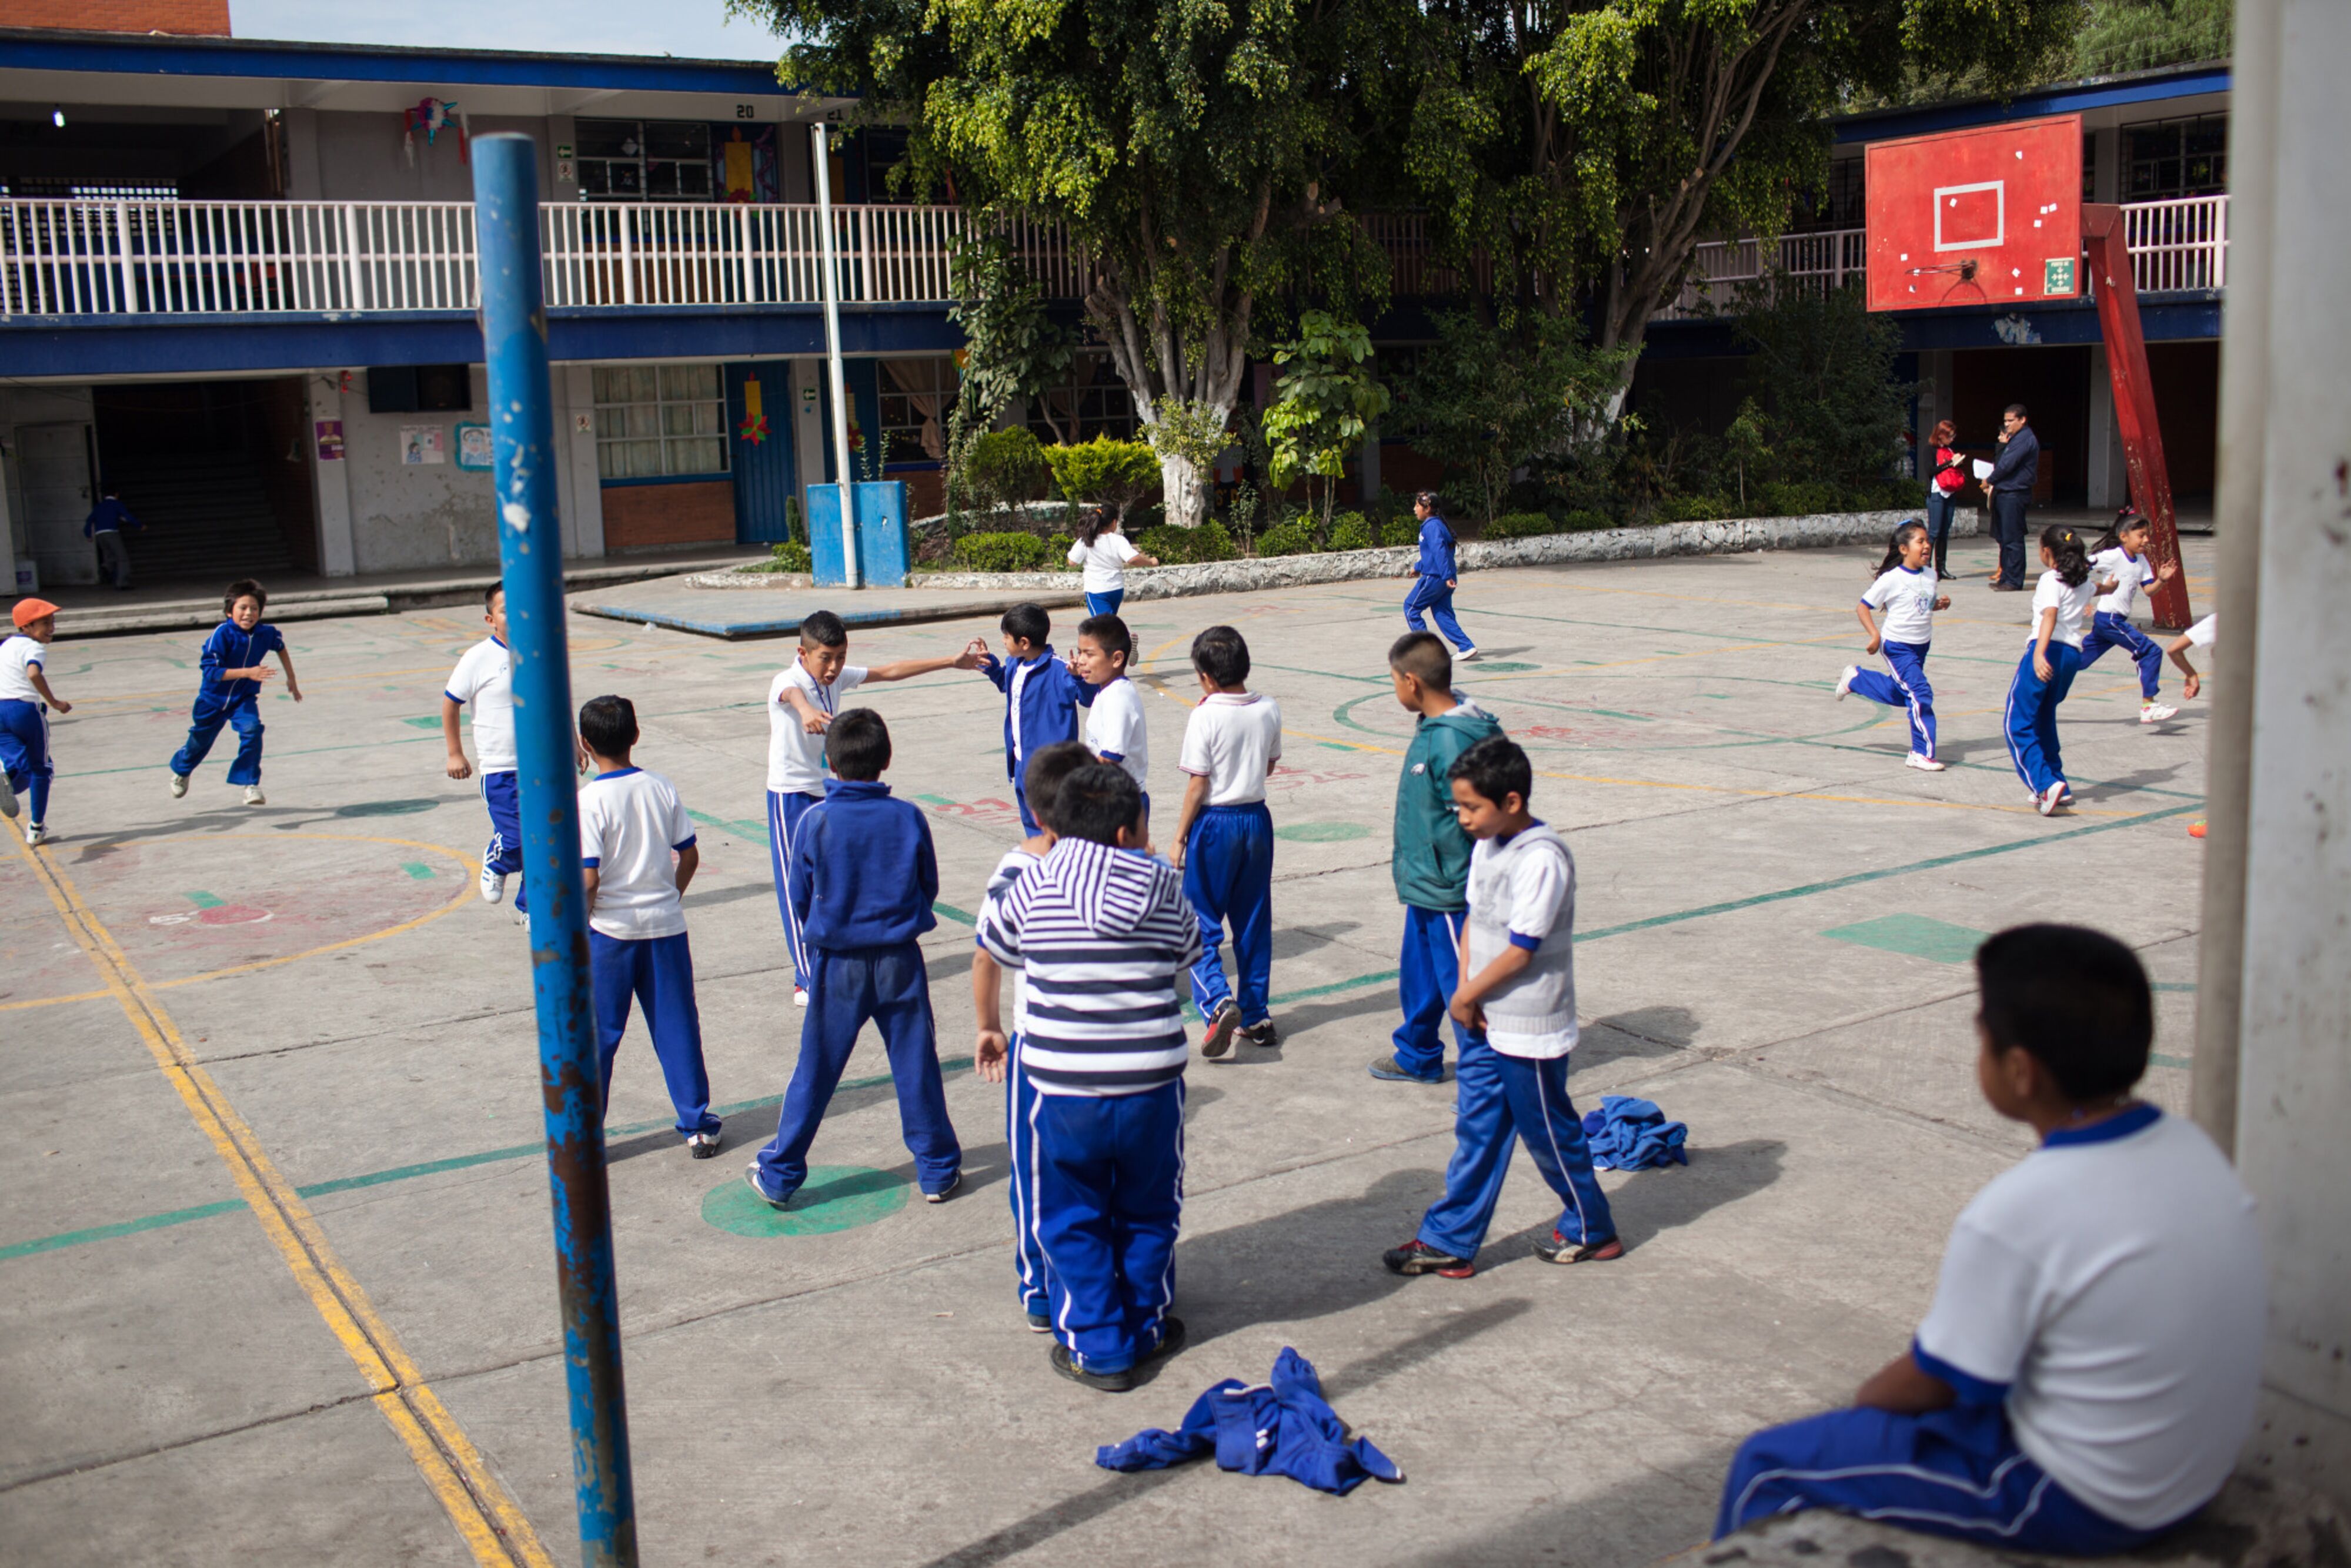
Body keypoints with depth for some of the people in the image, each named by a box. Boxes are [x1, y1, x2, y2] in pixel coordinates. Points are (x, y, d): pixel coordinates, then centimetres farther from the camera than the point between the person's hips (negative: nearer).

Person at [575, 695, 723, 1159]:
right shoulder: (662, 789, -1)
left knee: (597, 1036, 8)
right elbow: (690, 857, 4)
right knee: (677, 1029, 12)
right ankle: (698, 1127, 18)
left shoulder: (589, 801, -15)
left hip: (609, 931, -4)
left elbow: (588, 879, -18)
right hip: (665, 927, 4)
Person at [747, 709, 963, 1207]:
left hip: (837, 964, 0)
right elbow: (929, 887, 3)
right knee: (916, 1066, 11)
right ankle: (938, 1171, 20)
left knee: (815, 1070, 9)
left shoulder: (815, 821, -11)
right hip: (900, 962, 1)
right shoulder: (908, 818, -9)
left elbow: (800, 899, -2)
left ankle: (779, 1175, 19)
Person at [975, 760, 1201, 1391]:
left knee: (1074, 1221, 16)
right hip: (1151, 1085, 1)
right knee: (1146, 1214, 22)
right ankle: (1145, 1327, 35)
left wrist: (989, 1030, 28)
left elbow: (988, 961, 11)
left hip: (1062, 1089, -1)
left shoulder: (1031, 889, -3)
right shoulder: (1163, 889, -2)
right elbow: (1187, 956, 14)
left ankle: (1097, 1348, 20)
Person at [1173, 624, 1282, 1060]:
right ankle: (1257, 1016, 19)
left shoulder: (1206, 716, -16)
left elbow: (1197, 785, -14)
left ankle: (1218, 1002, -16)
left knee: (1201, 923, 4)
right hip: (1257, 818, 5)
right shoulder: (1269, 710, -1)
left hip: (1215, 823, -5)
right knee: (1254, 922, 14)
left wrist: (1180, 837, -6)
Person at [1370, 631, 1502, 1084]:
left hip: (1448, 893, -10)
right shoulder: (1431, 726, 5)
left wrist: (1458, 884, -20)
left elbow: (1467, 821, -24)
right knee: (1418, 975, 23)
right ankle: (1417, 1058, 40)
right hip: (1423, 885, 10)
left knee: (1463, 985, 2)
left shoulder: (1452, 739, -26)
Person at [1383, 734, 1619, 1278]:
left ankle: (1591, 1231, 29)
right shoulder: (1487, 846, 4)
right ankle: (1449, 1241, 20)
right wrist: (1466, 989, -4)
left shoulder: (1542, 858, -23)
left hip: (1529, 1026, -8)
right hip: (1484, 1019, 8)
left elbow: (1521, 950, -22)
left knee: (1547, 1131, 9)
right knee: (1477, 1131, 13)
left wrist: (1467, 994, -11)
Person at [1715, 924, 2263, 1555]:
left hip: (2079, 1506, -8)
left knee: (1768, 1464, 3)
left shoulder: (2013, 1216, -29)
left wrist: (1864, 1400, 7)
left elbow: (1928, 1385, -16)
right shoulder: (2191, 1146, -6)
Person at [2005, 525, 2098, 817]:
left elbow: (2050, 616, -22)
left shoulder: (2051, 580, -4)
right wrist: (2108, 586, 73)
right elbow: (2096, 590, 48)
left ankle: (2046, 785, -23)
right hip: (2073, 653, 8)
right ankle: (2057, 786, 21)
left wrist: (2039, 653, -37)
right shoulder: (2083, 582, 20)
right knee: (2044, 721, 22)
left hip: (2049, 651, -8)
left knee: (2018, 724, -7)